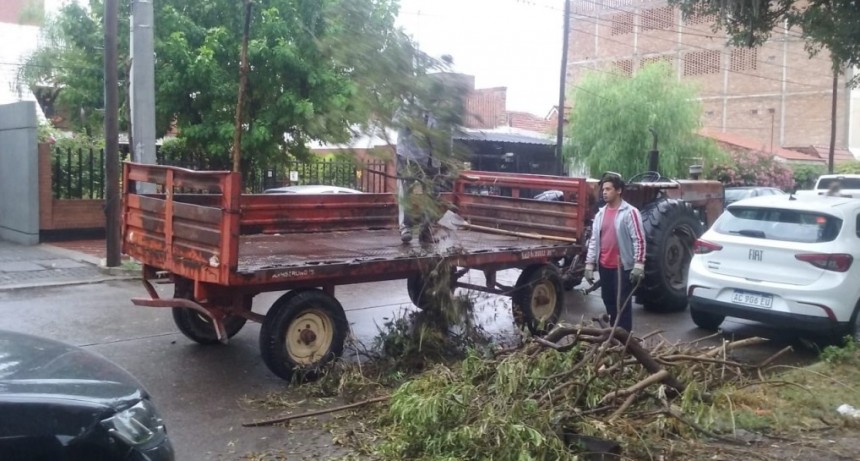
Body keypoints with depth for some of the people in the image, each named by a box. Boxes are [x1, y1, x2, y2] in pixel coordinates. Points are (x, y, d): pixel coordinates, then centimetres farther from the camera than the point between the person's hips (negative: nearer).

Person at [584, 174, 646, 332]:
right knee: (609, 302, 15)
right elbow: (594, 240, 11)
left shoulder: (630, 212, -9)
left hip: (623, 267, -6)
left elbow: (639, 240, -12)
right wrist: (589, 264, 7)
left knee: (623, 303, -1)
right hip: (604, 266, 6)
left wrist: (638, 265, -17)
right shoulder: (600, 213, 10)